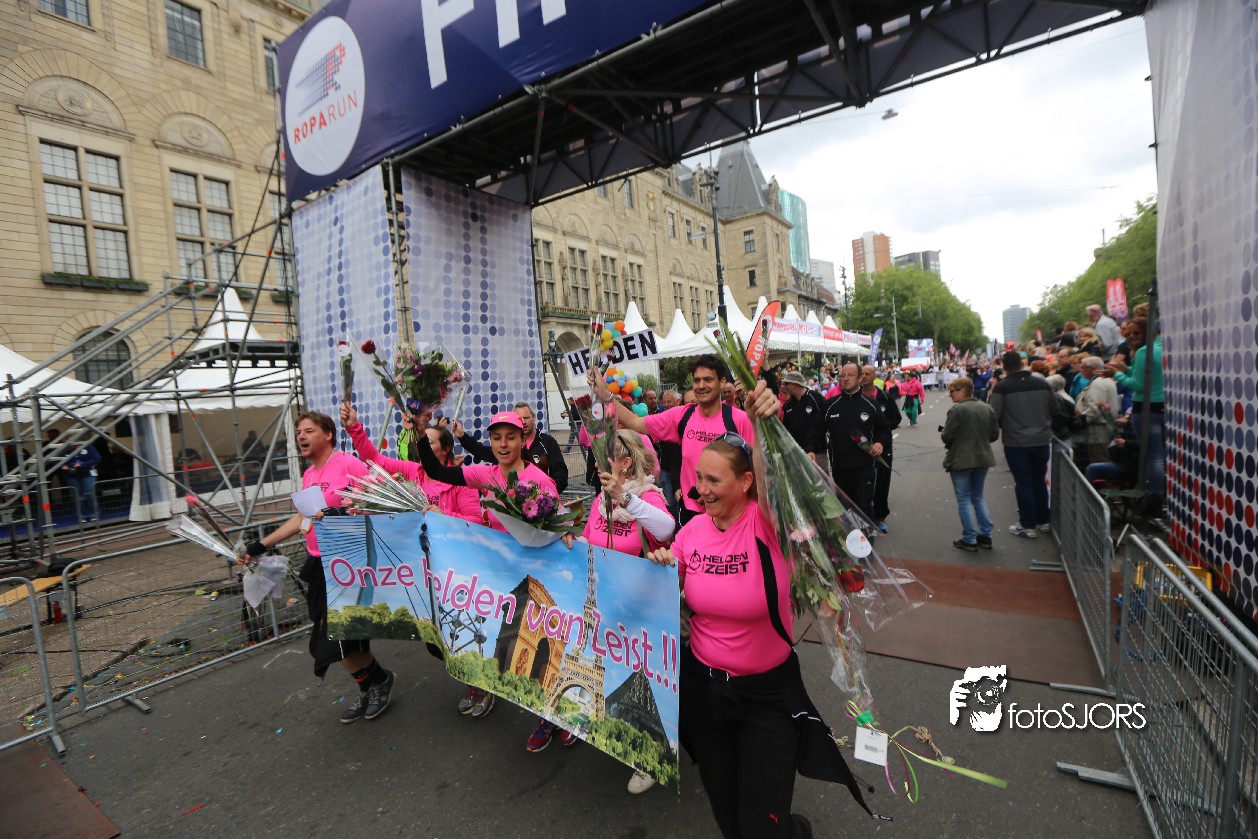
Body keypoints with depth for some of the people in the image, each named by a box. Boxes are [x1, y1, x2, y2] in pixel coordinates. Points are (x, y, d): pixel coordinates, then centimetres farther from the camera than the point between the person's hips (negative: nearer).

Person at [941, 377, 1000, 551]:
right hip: (982, 458, 7)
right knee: (978, 497, 18)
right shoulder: (987, 408, 4)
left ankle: (969, 539, 6)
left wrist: (943, 433, 4)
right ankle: (985, 536, 21)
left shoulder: (957, 409, -17)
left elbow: (947, 436, -18)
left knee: (964, 499, 3)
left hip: (961, 460, -6)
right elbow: (994, 434, 8)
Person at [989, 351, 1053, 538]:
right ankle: (1043, 521, 27)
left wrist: (1005, 428, 7)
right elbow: (1052, 411, 10)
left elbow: (995, 415, -14)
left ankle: (1027, 525, 7)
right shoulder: (1043, 384, 3)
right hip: (1042, 440, 5)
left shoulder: (1002, 387, -12)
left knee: (1023, 483, 3)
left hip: (1016, 442, -5)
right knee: (1040, 480, 17)